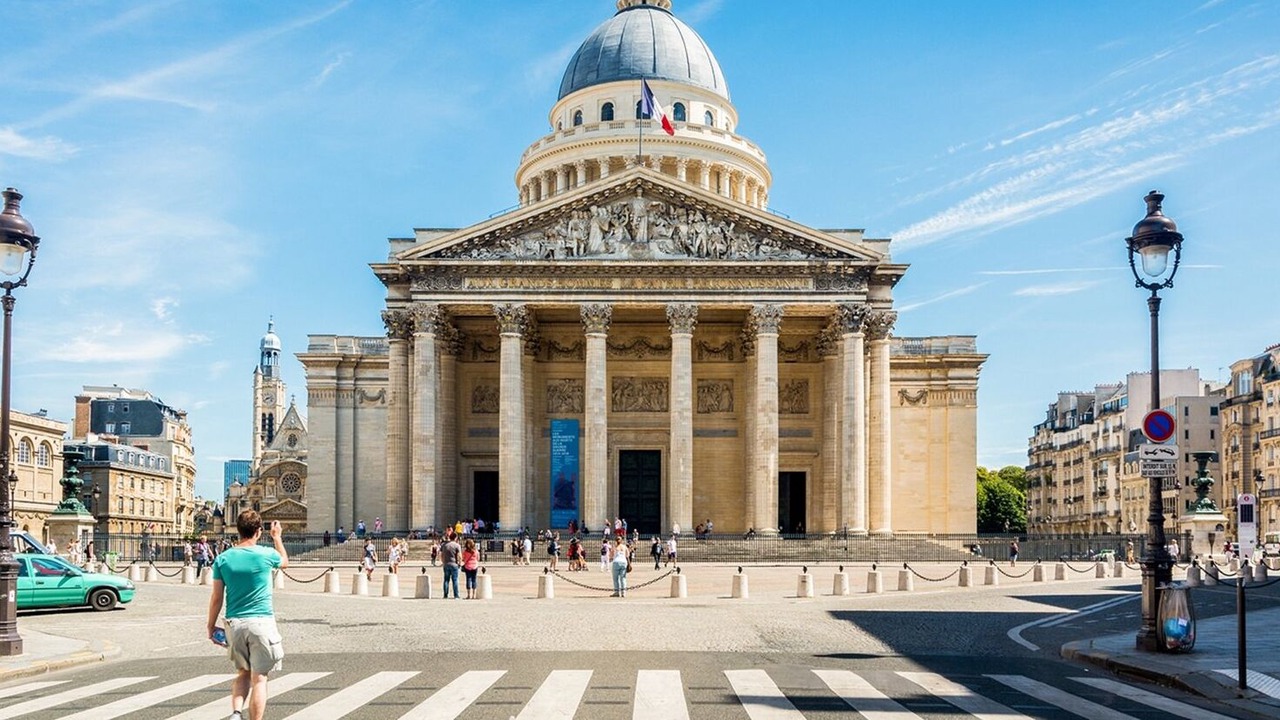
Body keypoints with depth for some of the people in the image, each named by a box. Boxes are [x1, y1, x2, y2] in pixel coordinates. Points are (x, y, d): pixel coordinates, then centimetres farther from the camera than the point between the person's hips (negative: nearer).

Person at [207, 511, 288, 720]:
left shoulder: (223, 559, -1)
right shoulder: (266, 555, -7)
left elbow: (217, 597, 2)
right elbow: (285, 562, 18)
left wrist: (211, 625, 13)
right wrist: (276, 537, 30)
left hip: (234, 623, 4)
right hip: (262, 621, -3)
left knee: (243, 672, 20)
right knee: (259, 677, 2)